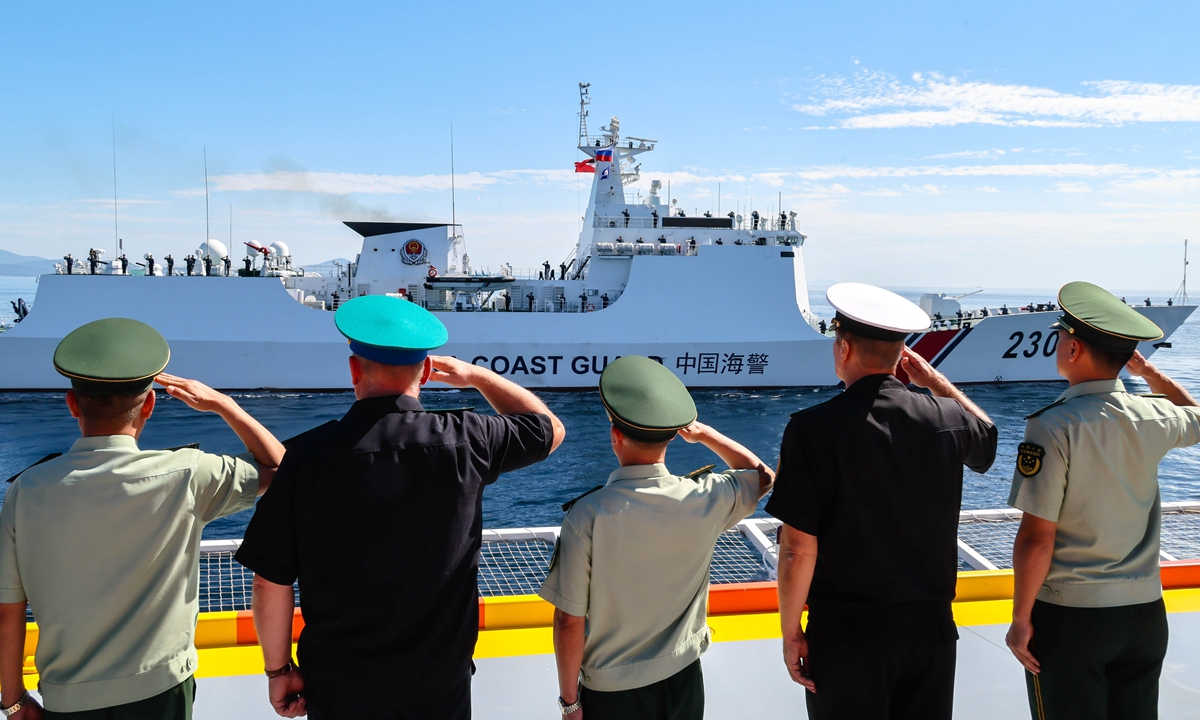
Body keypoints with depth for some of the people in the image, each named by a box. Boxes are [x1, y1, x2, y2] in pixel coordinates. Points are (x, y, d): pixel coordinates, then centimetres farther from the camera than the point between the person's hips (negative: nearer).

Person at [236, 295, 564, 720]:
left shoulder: (310, 454, -14)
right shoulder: (464, 441, -12)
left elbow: (271, 582, -10)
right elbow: (549, 429, 7)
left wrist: (278, 670, 5)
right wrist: (477, 376, 17)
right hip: (439, 685, 0)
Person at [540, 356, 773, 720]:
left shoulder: (587, 516, -21)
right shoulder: (706, 499, -14)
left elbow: (569, 621, -16)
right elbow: (762, 475, 9)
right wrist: (703, 433, 9)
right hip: (683, 680, 3)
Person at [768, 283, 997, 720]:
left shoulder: (814, 429, -16)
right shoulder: (946, 419, -4)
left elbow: (798, 550, -16)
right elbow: (987, 438, 22)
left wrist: (791, 633, -4)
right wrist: (935, 381, 20)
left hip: (847, 632, -4)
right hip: (930, 625, 4)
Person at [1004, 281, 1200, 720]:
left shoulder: (1052, 427, -18)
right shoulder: (1154, 418, -3)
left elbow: (1037, 538, -17)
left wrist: (1021, 619, -9)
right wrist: (1148, 372, 24)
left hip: (1068, 617, -5)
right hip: (1145, 613, 5)